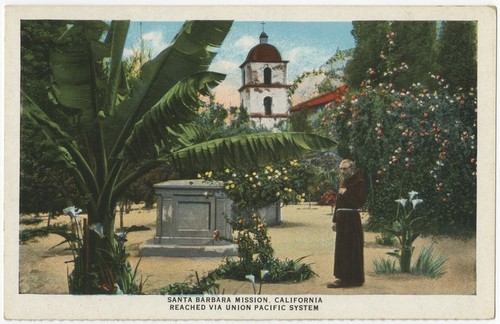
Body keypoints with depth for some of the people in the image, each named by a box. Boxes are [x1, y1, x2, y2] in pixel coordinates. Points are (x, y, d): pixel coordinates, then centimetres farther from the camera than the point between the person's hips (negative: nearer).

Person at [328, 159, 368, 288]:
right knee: (341, 248, 9)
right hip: (341, 219, 8)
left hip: (352, 219, -8)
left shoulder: (359, 184, -7)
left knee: (351, 248, -5)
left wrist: (346, 193, -15)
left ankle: (354, 279, 0)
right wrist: (335, 220, 15)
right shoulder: (344, 183, 17)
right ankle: (343, 278, 14)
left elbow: (359, 202, -16)